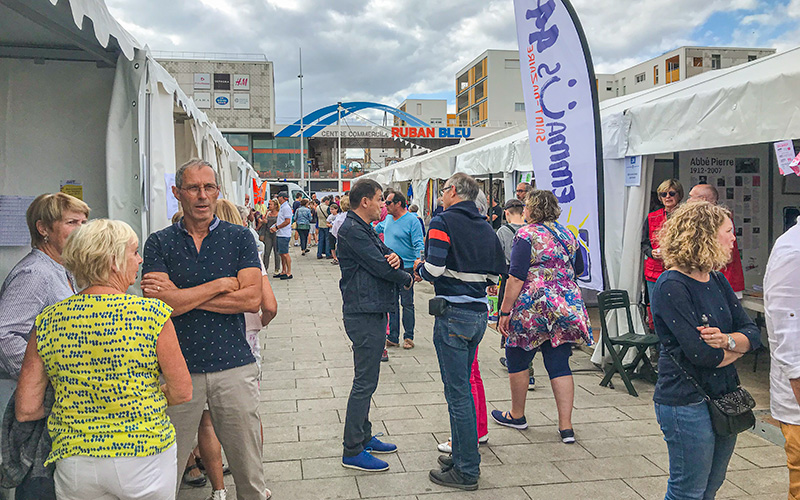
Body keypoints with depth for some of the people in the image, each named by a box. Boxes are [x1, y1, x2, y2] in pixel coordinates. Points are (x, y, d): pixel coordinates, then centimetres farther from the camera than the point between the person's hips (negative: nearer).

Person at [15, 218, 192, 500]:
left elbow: (26, 410, 1)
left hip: (74, 463, 3)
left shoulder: (47, 322, -3)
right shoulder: (152, 314, -13)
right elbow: (182, 393, -8)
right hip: (145, 455, -3)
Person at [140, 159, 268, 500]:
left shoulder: (239, 237, 5)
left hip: (234, 366, 0)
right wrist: (221, 285, -9)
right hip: (177, 368, 0)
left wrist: (183, 296, -10)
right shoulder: (159, 243, 5)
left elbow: (252, 299, -8)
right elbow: (157, 305, -10)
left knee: (248, 471, 8)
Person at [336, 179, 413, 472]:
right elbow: (378, 266, -19)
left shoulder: (365, 229, 17)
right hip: (364, 314, -11)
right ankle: (352, 451, 3)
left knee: (366, 380, 18)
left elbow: (384, 258, 14)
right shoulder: (353, 230, -15)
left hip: (373, 312, 11)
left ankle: (363, 437, 29)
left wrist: (395, 258, -10)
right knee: (365, 382, -5)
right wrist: (407, 279, -2)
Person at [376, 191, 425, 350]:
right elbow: (378, 229, 33)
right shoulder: (388, 219, 10)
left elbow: (419, 244, -17)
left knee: (407, 304, 3)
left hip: (406, 267, -6)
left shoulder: (412, 220, -11)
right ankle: (393, 337, 17)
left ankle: (408, 337, 13)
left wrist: (418, 260, -32)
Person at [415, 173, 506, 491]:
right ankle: (462, 455, 29)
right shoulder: (486, 228, 12)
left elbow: (434, 268, -21)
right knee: (463, 387, 18)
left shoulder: (443, 222, -10)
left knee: (457, 392, -1)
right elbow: (494, 275, 13)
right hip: (479, 313, 8)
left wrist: (419, 268, 0)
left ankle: (466, 471, 7)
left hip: (453, 313, -8)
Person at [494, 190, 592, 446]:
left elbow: (516, 277, -16)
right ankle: (566, 426, 5)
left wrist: (505, 312, -13)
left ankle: (517, 415, 25)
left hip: (532, 307, -6)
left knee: (517, 359, 12)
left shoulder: (526, 235, -10)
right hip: (566, 309, 6)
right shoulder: (567, 234, 10)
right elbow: (578, 269, 19)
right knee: (559, 365, 7)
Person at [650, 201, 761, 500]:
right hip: (687, 404, -8)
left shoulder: (717, 281, 8)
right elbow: (701, 353, -25)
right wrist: (737, 347, -5)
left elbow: (753, 333, 5)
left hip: (725, 396, 8)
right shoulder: (671, 287, -19)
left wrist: (727, 340, -18)